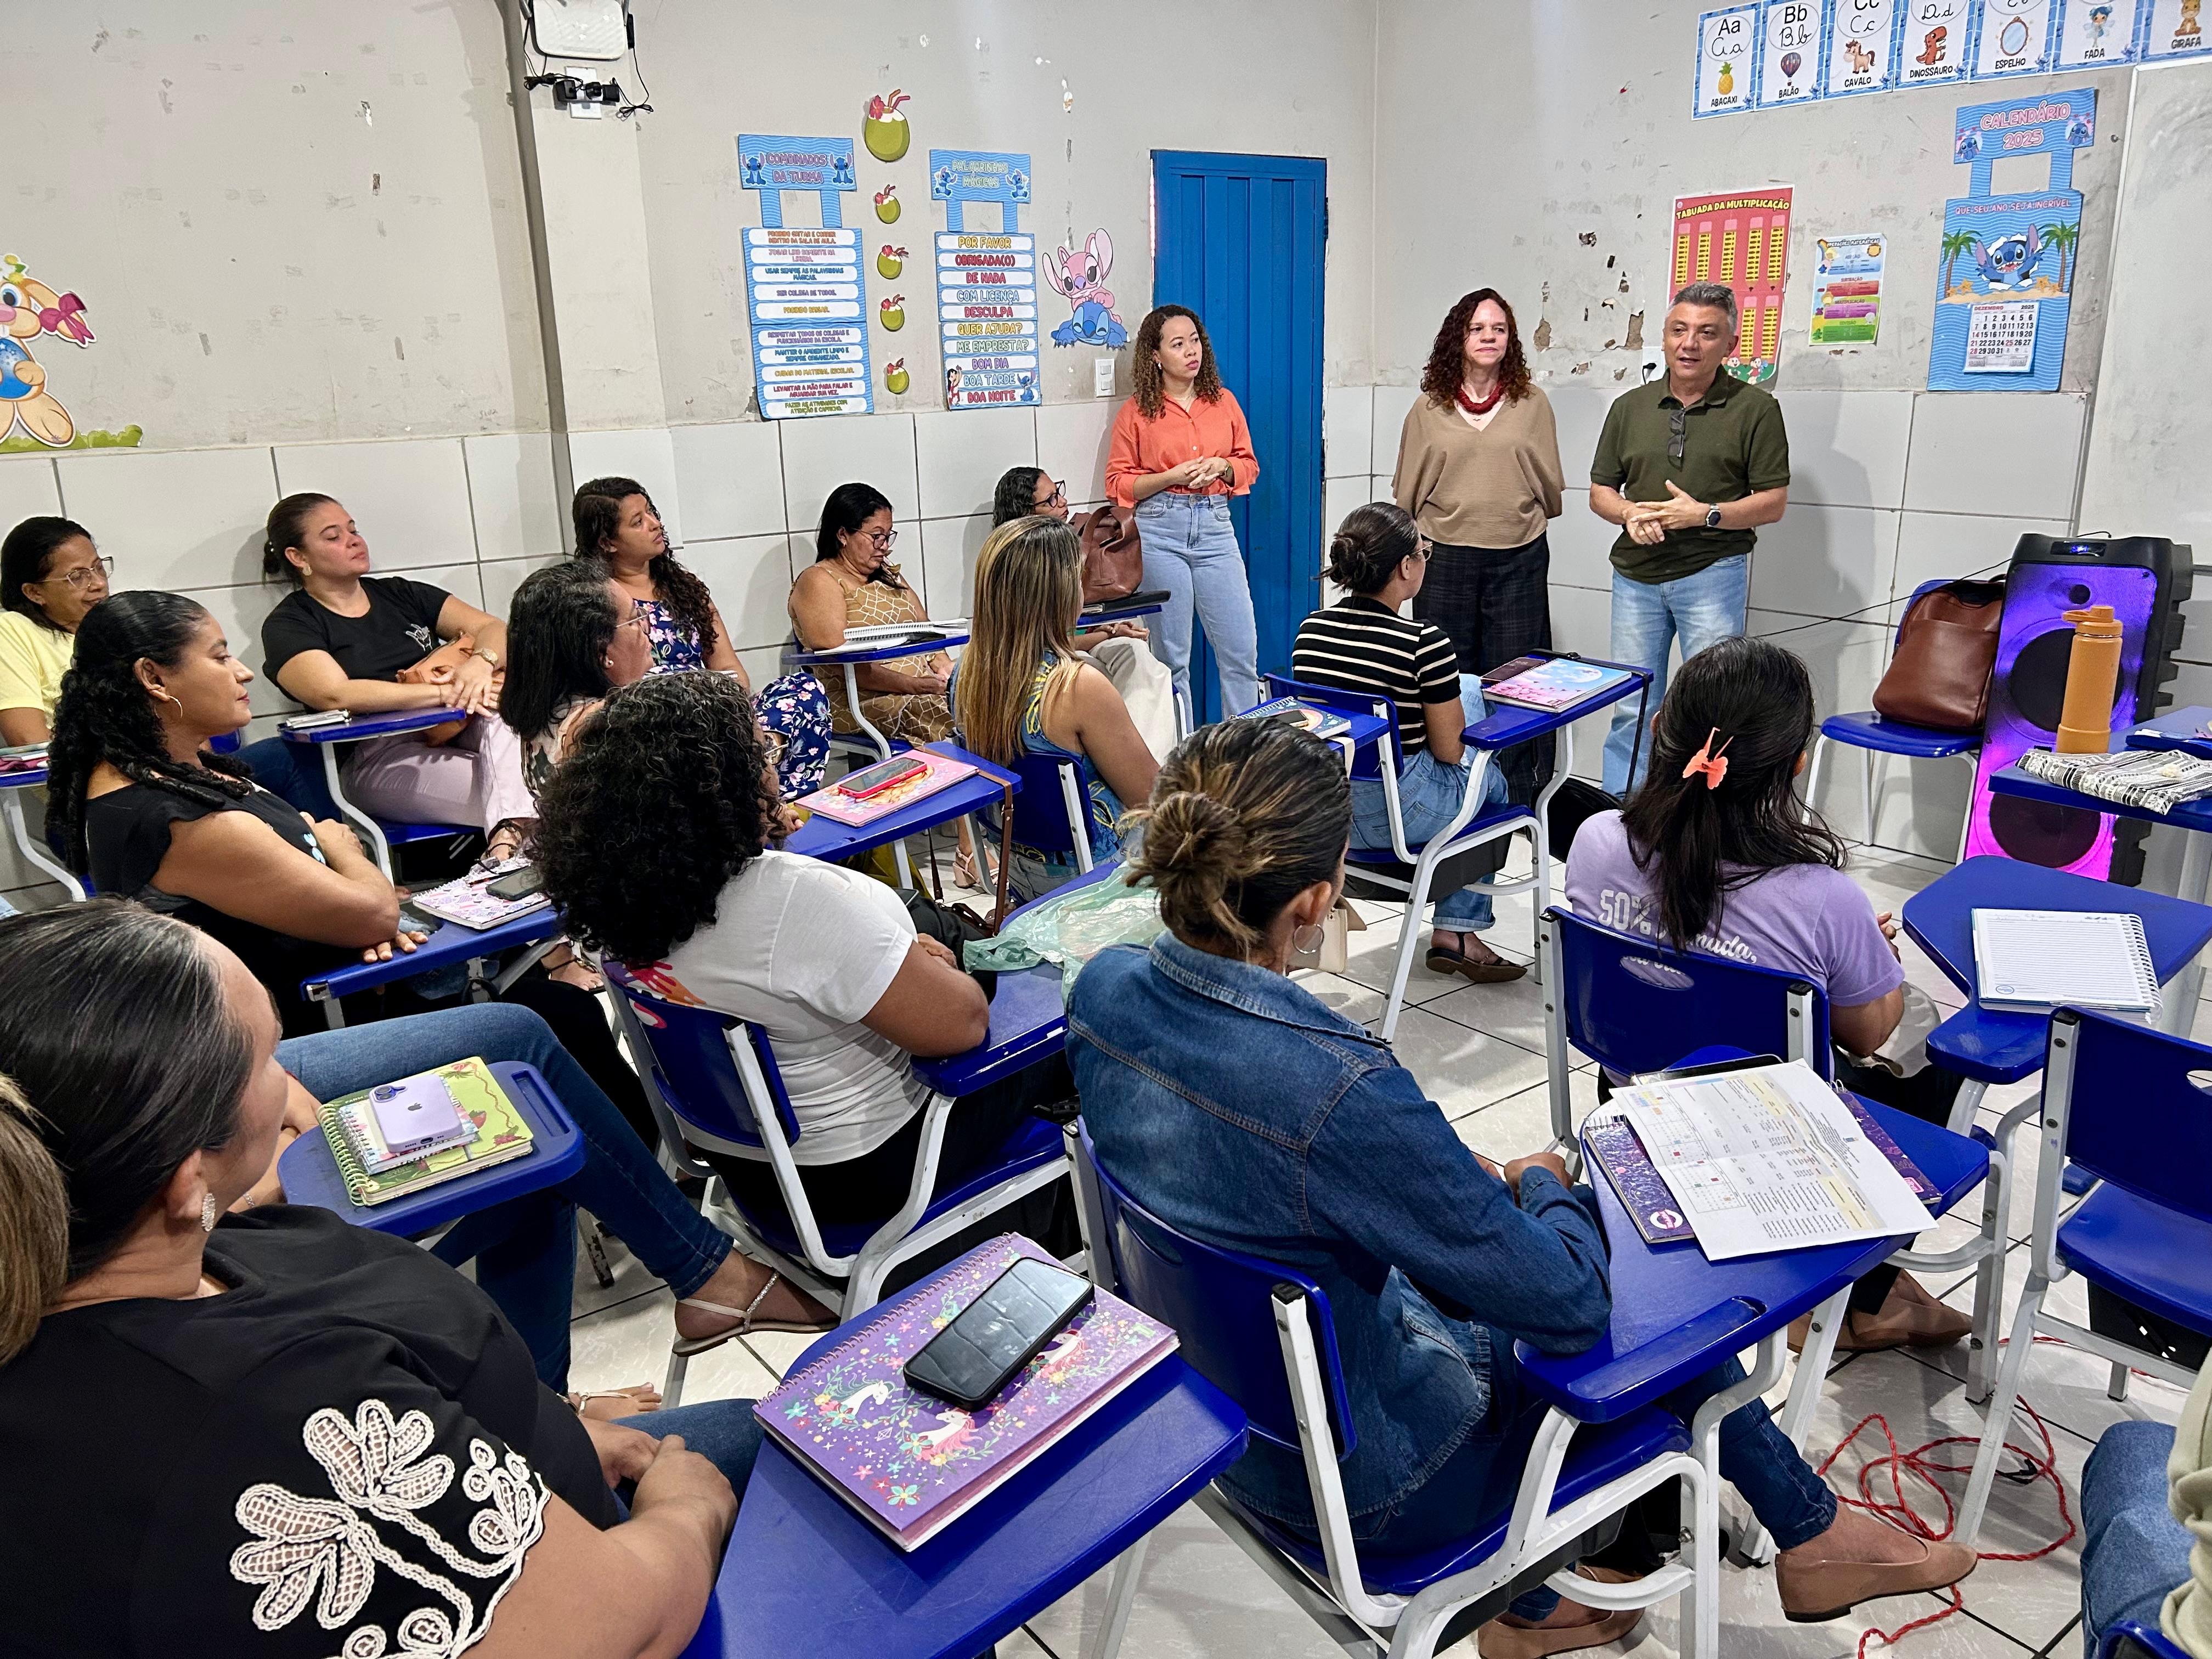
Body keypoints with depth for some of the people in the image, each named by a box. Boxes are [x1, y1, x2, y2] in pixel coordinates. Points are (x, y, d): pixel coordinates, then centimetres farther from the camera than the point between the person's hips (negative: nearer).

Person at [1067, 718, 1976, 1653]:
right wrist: (1541, 1185, -3)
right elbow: (1570, 1303, -25)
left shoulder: (1104, 988, -15)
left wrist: (1469, 1182, 4)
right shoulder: (1338, 1093, -38)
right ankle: (1808, 1534, 40)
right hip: (1368, 1487, -6)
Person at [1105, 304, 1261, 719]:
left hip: (1215, 526, 3)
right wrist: (1173, 477, -12)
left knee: (1242, 649, -1)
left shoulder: (1224, 402, 10)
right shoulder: (1136, 412, 1)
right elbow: (1118, 485, 1)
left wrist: (1222, 467, -5)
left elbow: (1248, 465, 17)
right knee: (1172, 656, 3)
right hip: (1161, 531, -2)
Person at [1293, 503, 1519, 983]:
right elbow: (1449, 750, -12)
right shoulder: (1425, 643, -22)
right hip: (1397, 812, -6)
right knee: (1494, 779, 28)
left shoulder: (1309, 631, -3)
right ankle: (1456, 932, 36)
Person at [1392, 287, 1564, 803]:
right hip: (1445, 557, 0)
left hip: (1518, 558, 0)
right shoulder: (1428, 407, 4)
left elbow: (1549, 486, 10)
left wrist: (1521, 520, 14)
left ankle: (1517, 794, 11)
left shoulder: (1532, 402, 3)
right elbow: (1407, 490, 9)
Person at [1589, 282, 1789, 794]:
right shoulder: (1630, 407, 11)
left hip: (1712, 574, -3)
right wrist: (1630, 513, -9)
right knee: (1631, 709, 7)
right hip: (1636, 575, 3)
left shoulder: (1756, 409, 0)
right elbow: (1599, 492, 13)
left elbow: (1773, 502, -3)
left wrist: (1705, 514, -17)